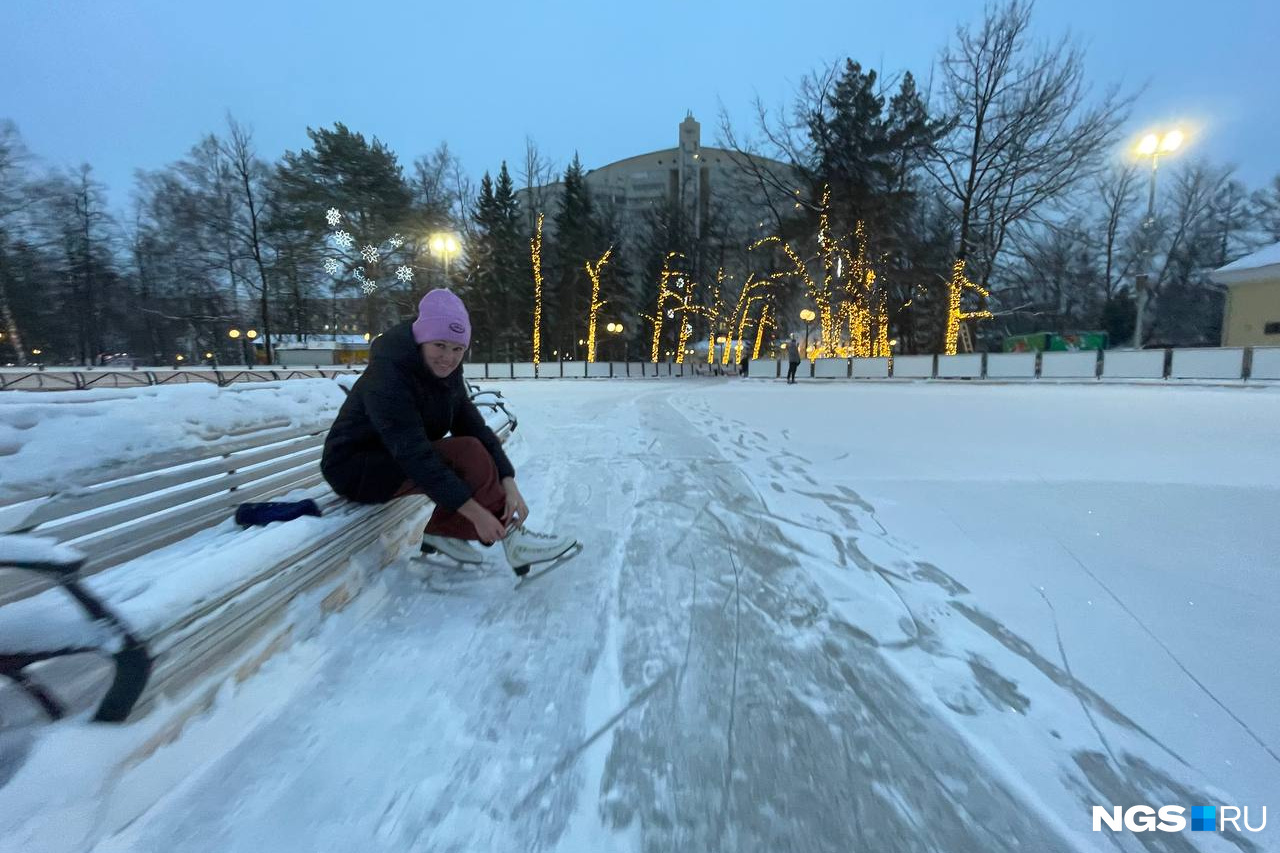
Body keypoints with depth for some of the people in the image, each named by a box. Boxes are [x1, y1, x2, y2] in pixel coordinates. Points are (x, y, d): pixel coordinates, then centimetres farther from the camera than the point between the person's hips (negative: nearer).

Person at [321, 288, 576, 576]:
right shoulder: (387, 376, -27)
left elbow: (476, 428, -10)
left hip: (394, 459, 8)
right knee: (467, 452, -27)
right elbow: (414, 454, -34)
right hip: (355, 468, -8)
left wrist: (508, 483, -24)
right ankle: (509, 536, -18)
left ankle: (442, 529, -4)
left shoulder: (445, 374, -3)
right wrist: (475, 512, -35)